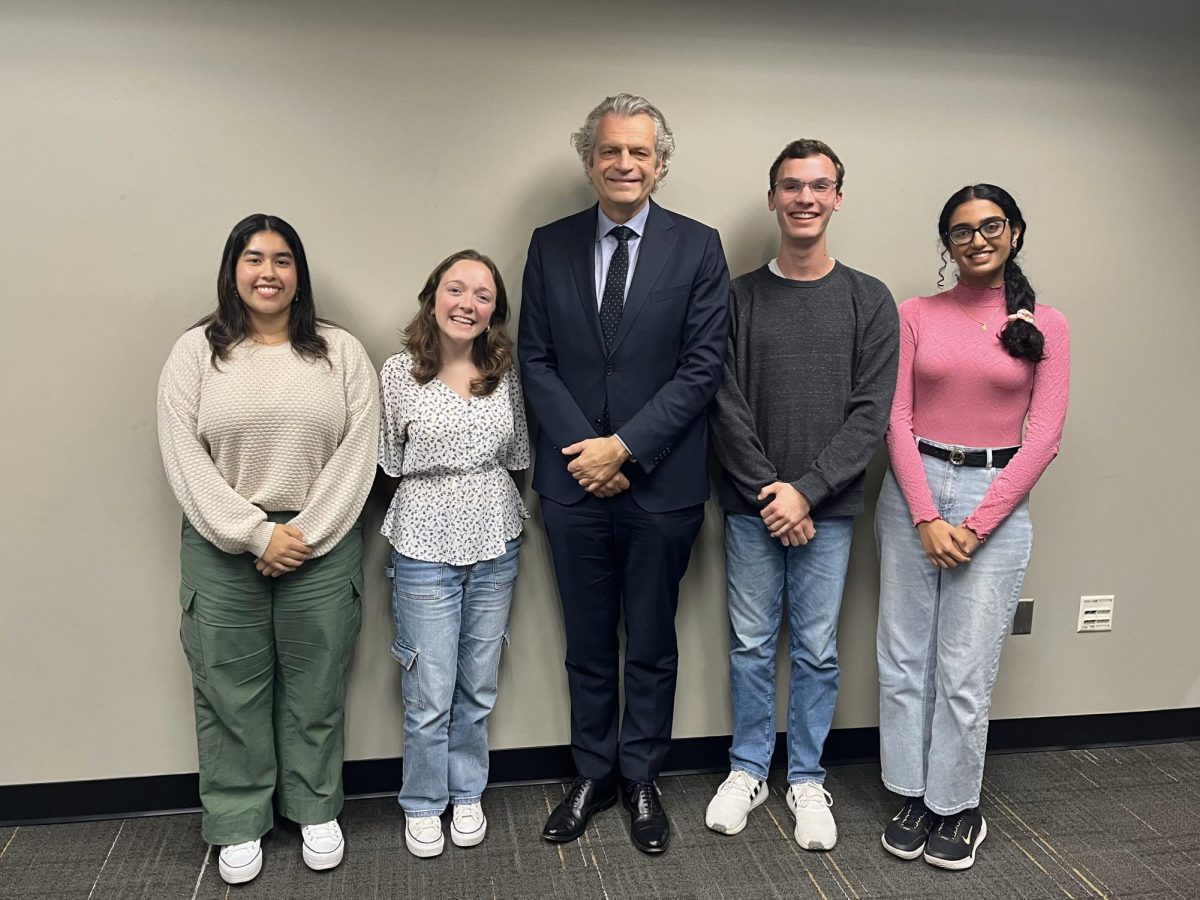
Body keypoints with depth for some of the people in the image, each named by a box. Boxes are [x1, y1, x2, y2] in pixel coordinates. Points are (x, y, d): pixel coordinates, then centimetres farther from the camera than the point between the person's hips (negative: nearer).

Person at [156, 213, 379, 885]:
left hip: (323, 544, 0)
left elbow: (357, 451, -3)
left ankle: (316, 810, 29)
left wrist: (306, 534, -11)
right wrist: (256, 534, -12)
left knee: (316, 685, 10)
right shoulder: (196, 352, 2)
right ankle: (239, 823, 26)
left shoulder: (341, 351, 3)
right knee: (231, 688, 9)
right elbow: (185, 458, -5)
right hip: (224, 546, 0)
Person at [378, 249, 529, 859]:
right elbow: (388, 461, -2)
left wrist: (478, 482, -2)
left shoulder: (506, 373, 2)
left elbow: (516, 456, 9)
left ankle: (467, 794, 35)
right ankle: (422, 805, 27)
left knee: (478, 687, 15)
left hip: (495, 545, 3)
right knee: (430, 694, 4)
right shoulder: (399, 372, -6)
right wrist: (436, 474, -7)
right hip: (425, 546, -3)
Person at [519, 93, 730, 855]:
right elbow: (536, 359, 2)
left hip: (662, 482, -1)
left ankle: (641, 779, 30)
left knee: (652, 645, 12)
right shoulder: (551, 245, 4)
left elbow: (704, 365, -7)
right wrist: (584, 450, -10)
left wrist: (625, 446, -14)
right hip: (574, 479, 2)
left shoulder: (698, 247, -2)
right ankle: (593, 775, 32)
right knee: (587, 643, 15)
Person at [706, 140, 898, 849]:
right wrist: (769, 493, -10)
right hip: (751, 505, 1)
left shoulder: (869, 300, 2)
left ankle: (807, 779, 25)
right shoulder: (739, 297, 2)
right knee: (751, 644, 10)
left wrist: (807, 491, -14)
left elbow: (870, 413, -5)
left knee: (818, 649, 8)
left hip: (829, 507, 0)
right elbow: (726, 406, -2)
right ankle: (748, 770, 27)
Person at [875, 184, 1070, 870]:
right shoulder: (916, 315, 4)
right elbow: (897, 420, 0)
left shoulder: (1044, 325, 3)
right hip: (912, 490, 2)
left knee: (966, 669, 1)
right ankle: (913, 794, 23)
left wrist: (977, 524, -10)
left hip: (996, 497, -1)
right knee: (905, 657, 6)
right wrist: (926, 516, -10)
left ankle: (957, 806, 20)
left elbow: (1044, 436, -2)